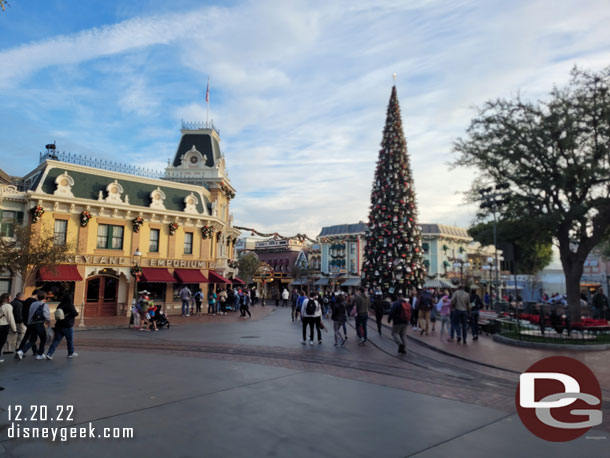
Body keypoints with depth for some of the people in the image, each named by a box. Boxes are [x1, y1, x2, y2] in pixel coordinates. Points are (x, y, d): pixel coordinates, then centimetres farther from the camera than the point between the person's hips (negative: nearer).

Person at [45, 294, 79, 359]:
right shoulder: (70, 306, -13)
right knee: (70, 340, 11)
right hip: (67, 326, -5)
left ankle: (49, 354, 0)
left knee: (56, 340, 8)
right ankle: (71, 353, 24)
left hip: (58, 325, 5)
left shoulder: (60, 306, 5)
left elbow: (56, 315, 14)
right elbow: (75, 314, -16)